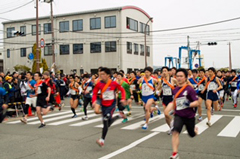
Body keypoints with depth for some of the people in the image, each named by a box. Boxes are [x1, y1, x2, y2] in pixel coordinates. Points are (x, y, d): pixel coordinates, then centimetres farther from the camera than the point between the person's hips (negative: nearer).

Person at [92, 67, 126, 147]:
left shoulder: (114, 83, -13)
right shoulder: (99, 84, -8)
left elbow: (122, 90, 0)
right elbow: (95, 93, 2)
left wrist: (123, 99, -12)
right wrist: (94, 101, -16)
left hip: (111, 105, -4)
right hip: (103, 104, 4)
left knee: (106, 120, -17)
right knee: (106, 122, 11)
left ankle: (102, 140, -8)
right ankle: (117, 116, 43)